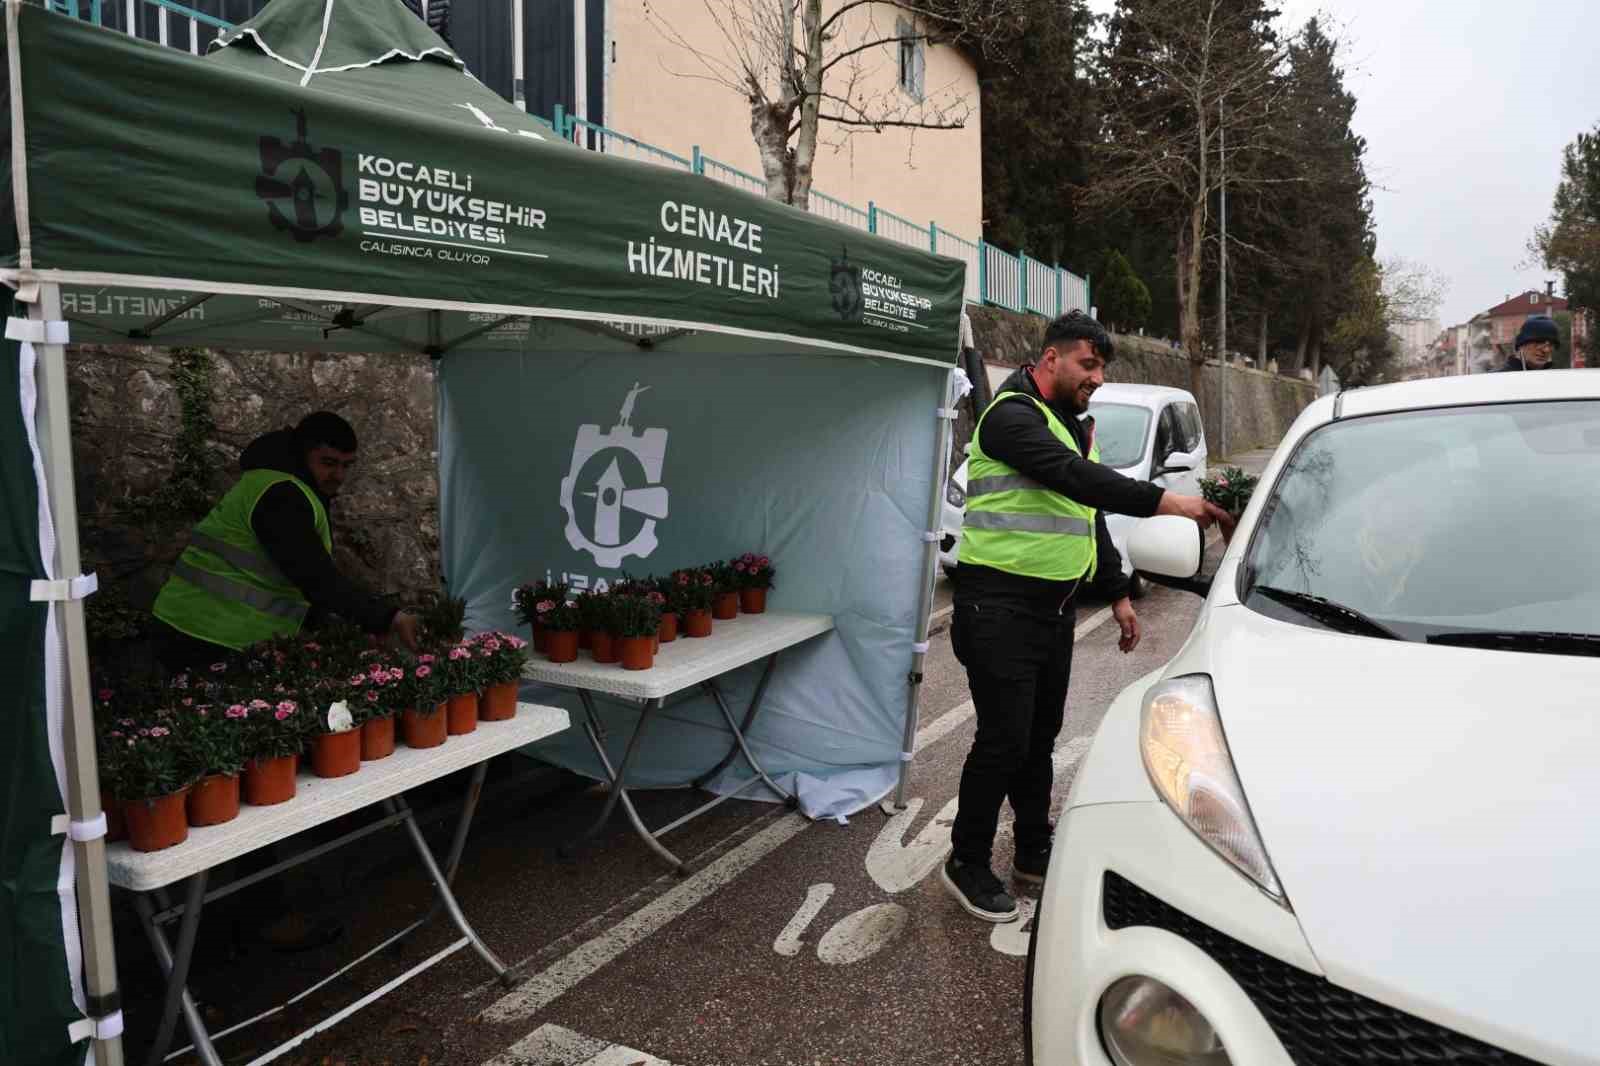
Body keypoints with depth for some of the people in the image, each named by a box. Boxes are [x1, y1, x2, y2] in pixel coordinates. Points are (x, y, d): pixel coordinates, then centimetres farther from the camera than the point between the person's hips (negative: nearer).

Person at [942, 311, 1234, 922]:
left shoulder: (1072, 427, 18)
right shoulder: (1013, 416, -13)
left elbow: (1091, 514, 23)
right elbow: (1074, 478, -30)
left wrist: (1118, 593, 20)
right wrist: (1165, 502, -37)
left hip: (1054, 606, 9)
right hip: (1000, 607, -9)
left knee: (1040, 737, 16)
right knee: (1004, 740, -6)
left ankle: (1034, 854, 31)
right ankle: (967, 863, 12)